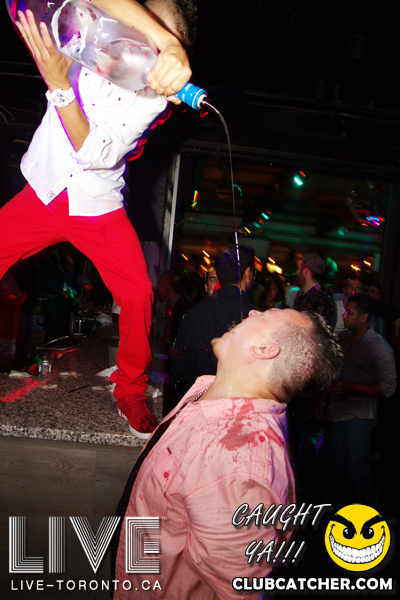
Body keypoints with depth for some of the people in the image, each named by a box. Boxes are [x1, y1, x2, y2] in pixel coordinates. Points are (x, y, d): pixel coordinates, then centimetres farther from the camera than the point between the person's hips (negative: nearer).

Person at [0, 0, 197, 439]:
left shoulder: (153, 95, -10)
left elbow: (94, 154, -22)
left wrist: (59, 84, -32)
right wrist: (163, 40, -38)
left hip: (97, 207, -2)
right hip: (42, 194, 2)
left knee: (138, 294, -12)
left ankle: (130, 394, 10)